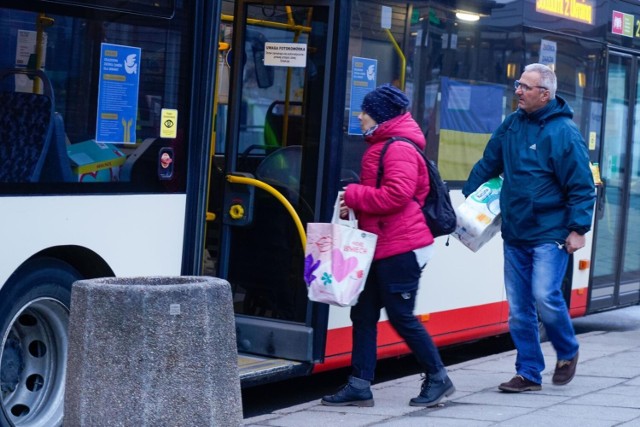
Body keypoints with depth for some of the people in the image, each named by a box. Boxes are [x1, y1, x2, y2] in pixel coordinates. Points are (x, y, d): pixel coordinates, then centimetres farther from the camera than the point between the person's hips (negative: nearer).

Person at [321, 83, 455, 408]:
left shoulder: (399, 149, -15)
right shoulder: (380, 147, 18)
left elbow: (396, 196, -25)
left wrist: (353, 195, -16)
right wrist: (355, 203, 6)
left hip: (400, 249, -10)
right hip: (381, 247, 10)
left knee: (401, 317, -3)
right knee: (363, 314, 7)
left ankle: (437, 378, 11)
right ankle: (359, 386, 10)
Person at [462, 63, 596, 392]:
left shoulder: (564, 131, -10)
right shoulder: (512, 124, 8)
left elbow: (582, 186, -10)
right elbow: (487, 165, 19)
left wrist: (578, 229, -14)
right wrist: (465, 198, 14)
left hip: (549, 234, -6)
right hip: (514, 232, 6)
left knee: (545, 296, -14)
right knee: (518, 308, 6)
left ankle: (567, 352, 14)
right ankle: (528, 373, 15)